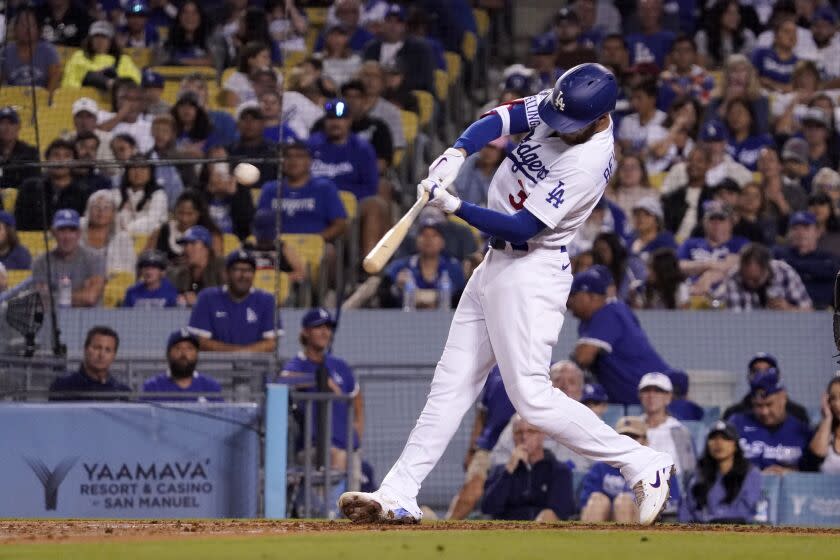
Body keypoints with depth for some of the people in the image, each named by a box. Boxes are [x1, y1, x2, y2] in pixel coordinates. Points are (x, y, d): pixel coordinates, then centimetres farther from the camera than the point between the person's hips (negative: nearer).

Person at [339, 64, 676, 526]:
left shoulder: (589, 163, -24)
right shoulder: (558, 107, -1)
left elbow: (520, 228, -25)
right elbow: (499, 120, -5)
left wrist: (455, 207, -29)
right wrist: (456, 154, -22)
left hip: (530, 274, -9)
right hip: (497, 264, 9)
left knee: (531, 396, -12)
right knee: (452, 381, 7)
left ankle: (644, 465, -5)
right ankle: (398, 495, 8)